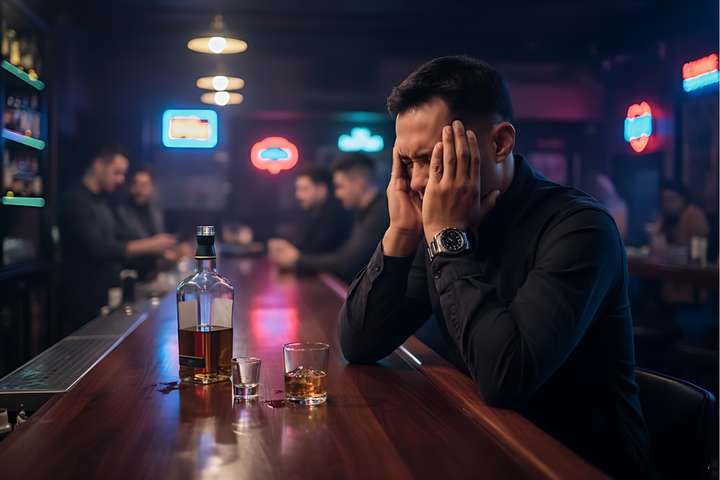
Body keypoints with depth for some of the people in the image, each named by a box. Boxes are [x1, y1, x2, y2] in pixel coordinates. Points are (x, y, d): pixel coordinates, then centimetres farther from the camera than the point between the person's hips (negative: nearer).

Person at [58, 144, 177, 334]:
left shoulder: (101, 202, 16)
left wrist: (152, 242, 10)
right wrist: (149, 246, -21)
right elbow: (97, 250, -25)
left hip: (107, 302, 9)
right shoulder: (75, 201, -15)